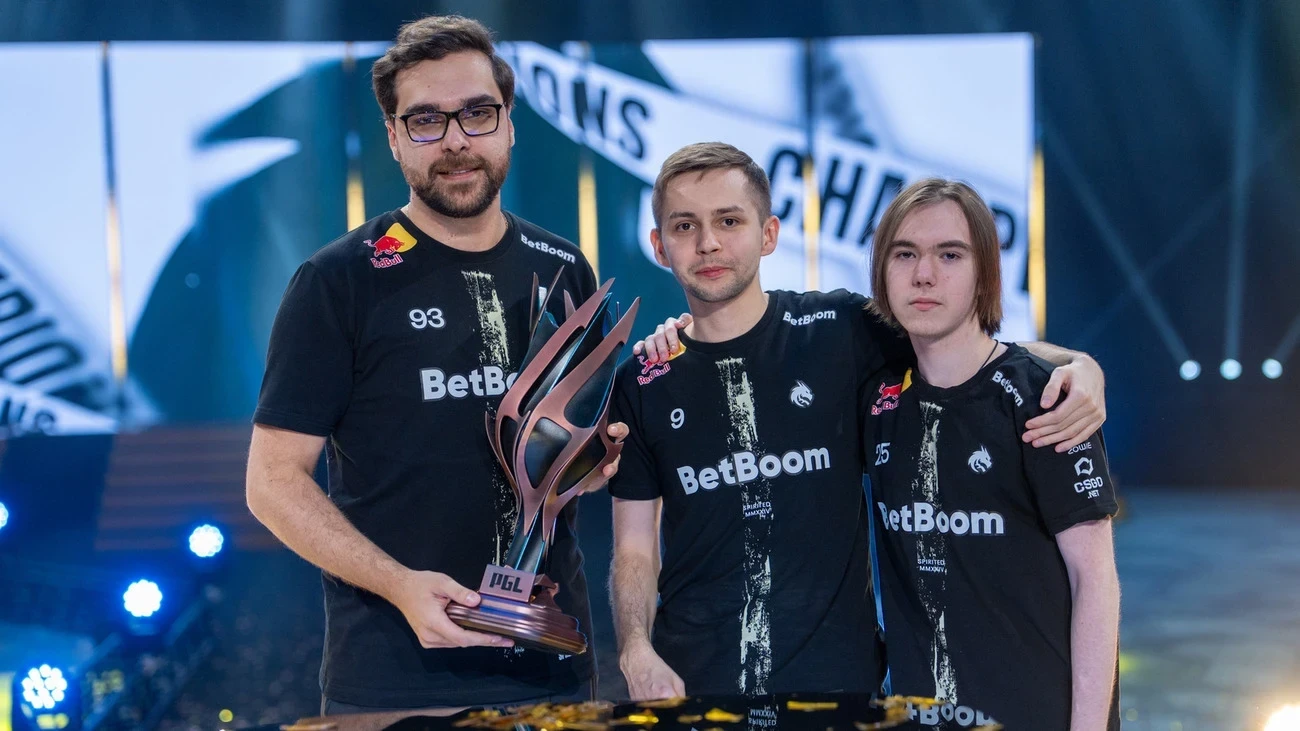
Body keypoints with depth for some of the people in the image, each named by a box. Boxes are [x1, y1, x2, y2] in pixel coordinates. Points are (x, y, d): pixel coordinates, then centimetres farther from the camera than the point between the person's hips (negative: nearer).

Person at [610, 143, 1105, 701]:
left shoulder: (839, 331, -3)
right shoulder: (642, 383, 2)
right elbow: (634, 549, 4)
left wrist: (1076, 365, -16)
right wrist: (635, 651, -13)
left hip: (835, 675, -1)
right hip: (690, 680, 1)